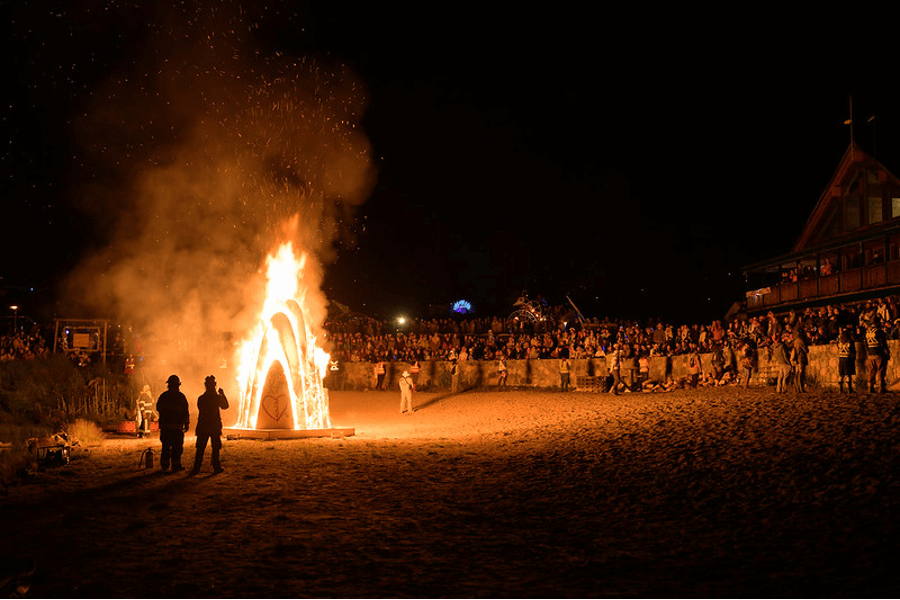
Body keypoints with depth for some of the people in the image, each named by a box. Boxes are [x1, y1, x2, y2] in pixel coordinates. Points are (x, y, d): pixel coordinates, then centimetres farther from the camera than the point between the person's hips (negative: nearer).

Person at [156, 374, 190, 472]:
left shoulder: (163, 395, 6)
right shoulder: (180, 396, -6)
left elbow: (158, 408, 16)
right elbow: (185, 411, -7)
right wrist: (186, 423, -1)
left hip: (164, 425, 4)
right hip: (177, 425, -4)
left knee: (165, 446, 12)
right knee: (177, 447, 0)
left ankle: (164, 465, 14)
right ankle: (176, 465, -2)